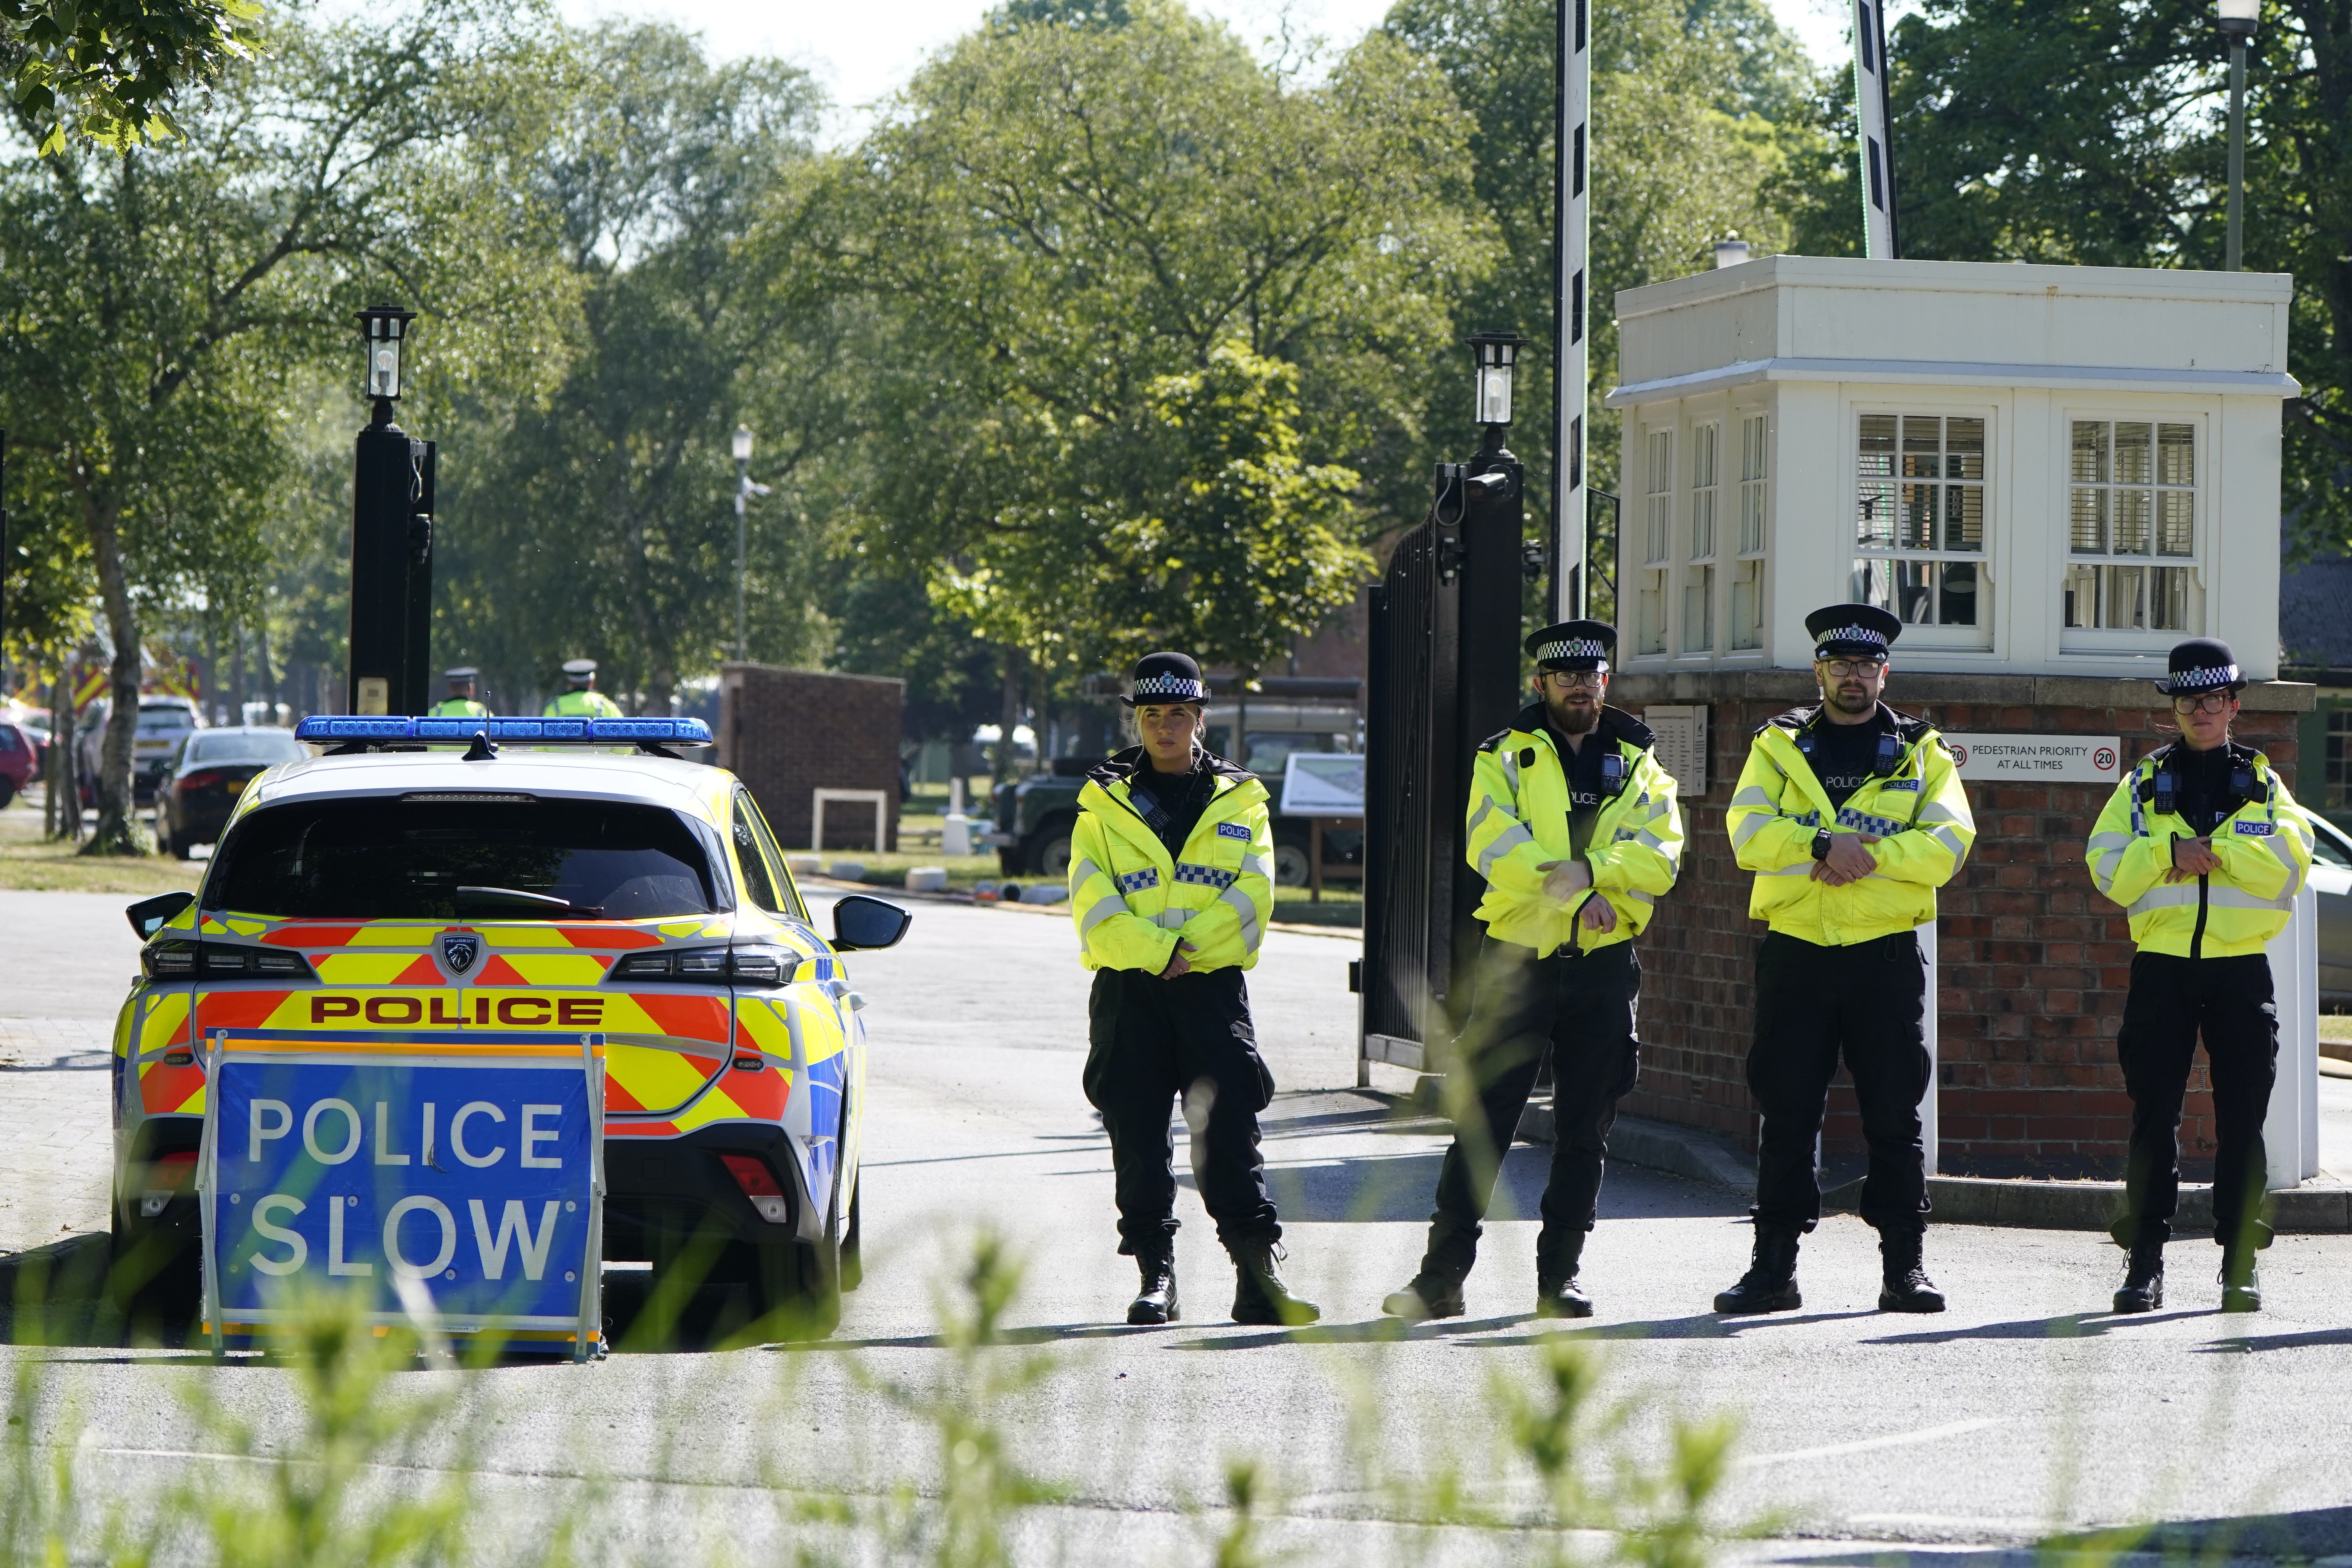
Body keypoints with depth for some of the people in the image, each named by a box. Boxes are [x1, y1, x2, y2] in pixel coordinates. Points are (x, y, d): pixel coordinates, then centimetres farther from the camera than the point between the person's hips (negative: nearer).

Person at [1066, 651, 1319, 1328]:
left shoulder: (1240, 802, 12)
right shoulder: (1104, 804, 11)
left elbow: (1251, 898, 0)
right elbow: (1094, 907, -1)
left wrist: (1187, 949, -13)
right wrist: (1160, 954, -13)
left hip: (1213, 986, -1)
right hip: (1127, 991, 1)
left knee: (1228, 1128, -7)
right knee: (1138, 1133, -1)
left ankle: (1259, 1276, -7)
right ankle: (1156, 1277, 4)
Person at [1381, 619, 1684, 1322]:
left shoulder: (1640, 770, 13)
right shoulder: (1504, 758, 7)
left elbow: (1658, 857, -3)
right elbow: (1493, 843, -10)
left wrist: (1587, 870, -19)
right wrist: (1575, 892, -19)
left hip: (1603, 968, 2)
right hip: (1518, 962, -2)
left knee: (1584, 1133, 5)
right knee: (1482, 1124, -5)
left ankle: (1559, 1278, 12)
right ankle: (1442, 1278, -2)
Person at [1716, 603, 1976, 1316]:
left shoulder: (1922, 754, 9)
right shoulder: (1778, 747, 11)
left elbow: (1948, 844, -5)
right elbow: (1750, 832, -5)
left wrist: (1867, 853, -16)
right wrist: (1825, 845, -20)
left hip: (1885, 955, -1)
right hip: (1795, 954, 1)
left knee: (1894, 1116, 0)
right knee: (1787, 1115, 2)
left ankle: (1904, 1268, 6)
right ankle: (1775, 1268, 7)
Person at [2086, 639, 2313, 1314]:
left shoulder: (2261, 783, 9)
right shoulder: (2145, 783, 11)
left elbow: (2291, 859, -8)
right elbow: (2109, 870, 0)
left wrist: (2211, 847, -13)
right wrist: (2170, 852, -14)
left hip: (2241, 969, 0)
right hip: (2162, 968, 0)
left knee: (2241, 1123, 1)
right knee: (2154, 1119, -1)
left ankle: (2241, 1265, 6)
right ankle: (2145, 1263, 3)